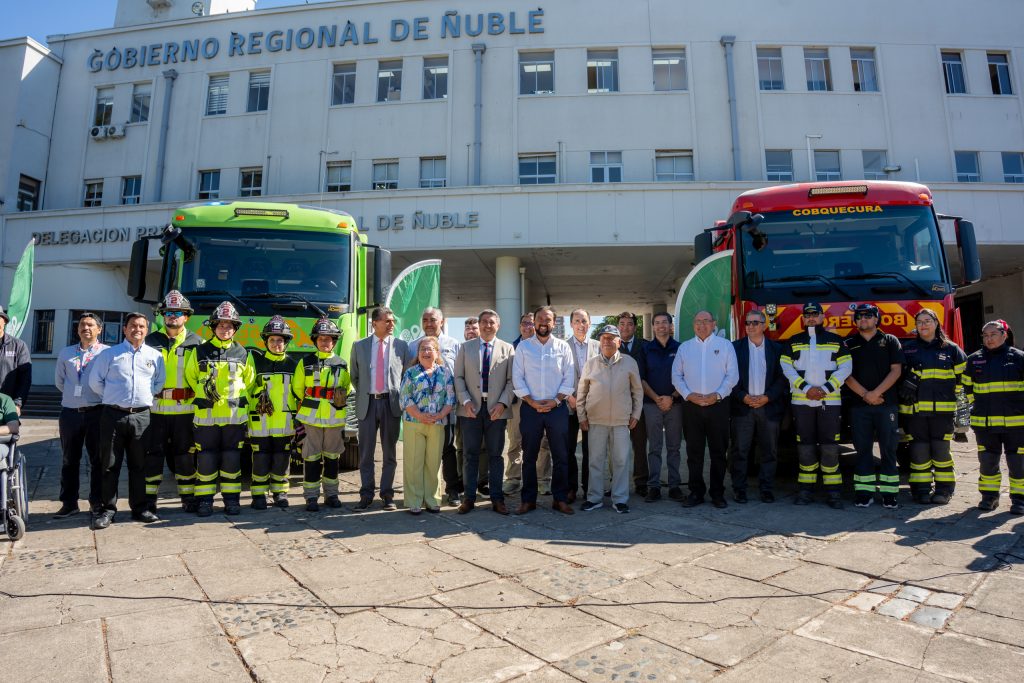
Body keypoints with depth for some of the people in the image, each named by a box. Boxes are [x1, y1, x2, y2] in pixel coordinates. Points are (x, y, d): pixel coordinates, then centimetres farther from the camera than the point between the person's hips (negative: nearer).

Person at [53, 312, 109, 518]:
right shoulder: (66, 353, 12)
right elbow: (59, 381, 18)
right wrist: (74, 394, 11)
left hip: (96, 413, -4)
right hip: (70, 413, 4)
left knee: (98, 460, 4)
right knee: (69, 460, 10)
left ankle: (97, 502, 14)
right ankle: (69, 503, 19)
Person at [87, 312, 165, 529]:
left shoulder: (155, 355, 9)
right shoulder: (109, 354, 6)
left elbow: (160, 382, 16)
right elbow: (95, 381, 9)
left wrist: (149, 397, 6)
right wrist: (112, 398, 7)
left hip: (141, 416, 1)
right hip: (113, 415, -1)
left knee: (139, 465, 8)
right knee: (109, 465, 3)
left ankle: (140, 508, 16)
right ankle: (107, 509, 12)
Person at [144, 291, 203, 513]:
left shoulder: (195, 343, 6)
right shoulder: (151, 341, 8)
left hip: (185, 409, -1)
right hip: (155, 407, 1)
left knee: (185, 453, 6)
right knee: (153, 453, 7)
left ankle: (188, 496, 16)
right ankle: (149, 498, 18)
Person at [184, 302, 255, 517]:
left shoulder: (243, 354, 8)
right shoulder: (200, 352, 5)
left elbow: (249, 382, 15)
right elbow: (190, 378, 13)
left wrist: (239, 403, 9)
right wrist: (203, 396, 7)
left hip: (235, 416, 1)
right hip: (205, 416, 0)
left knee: (232, 458, 4)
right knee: (206, 459, 2)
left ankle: (231, 499, 14)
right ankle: (205, 500, 13)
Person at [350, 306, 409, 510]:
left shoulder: (401, 346, 4)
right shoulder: (359, 346, 6)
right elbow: (354, 375, 14)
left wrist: (401, 398, 3)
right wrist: (362, 395, 10)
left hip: (391, 403, 0)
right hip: (367, 403, 1)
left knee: (389, 452, 6)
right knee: (365, 452, 5)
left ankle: (387, 494, 16)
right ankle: (366, 495, 17)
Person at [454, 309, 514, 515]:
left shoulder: (508, 349, 6)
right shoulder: (466, 347, 8)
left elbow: (511, 380, 2)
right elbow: (458, 377, 5)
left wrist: (503, 403, -11)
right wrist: (465, 401, -8)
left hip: (496, 409, 0)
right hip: (471, 408, 1)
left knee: (495, 455, 6)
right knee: (471, 455, 6)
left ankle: (496, 498, 15)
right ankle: (469, 498, 15)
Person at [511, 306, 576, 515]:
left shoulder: (563, 346, 4)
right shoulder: (523, 346, 4)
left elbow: (568, 379, 2)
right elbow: (517, 378, -1)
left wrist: (555, 401, -9)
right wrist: (532, 402, -8)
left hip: (557, 408, 0)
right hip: (530, 408, 0)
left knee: (560, 456, 5)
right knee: (529, 456, 7)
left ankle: (560, 499, 18)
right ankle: (528, 500, 18)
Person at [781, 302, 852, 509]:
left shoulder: (836, 340, 8)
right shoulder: (794, 341, 10)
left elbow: (845, 368, 1)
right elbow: (786, 367, 1)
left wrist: (825, 388, -10)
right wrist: (806, 388, -10)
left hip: (830, 401, -1)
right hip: (801, 401, 1)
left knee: (830, 446, -1)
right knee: (805, 445, 4)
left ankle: (833, 491, 7)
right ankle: (806, 489, 12)